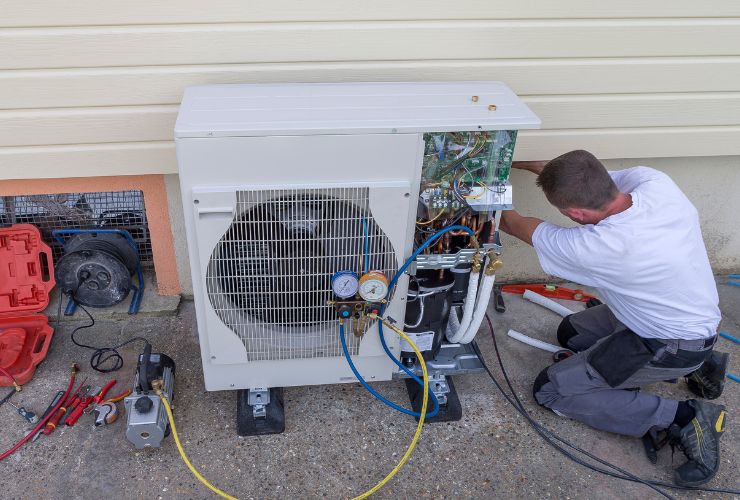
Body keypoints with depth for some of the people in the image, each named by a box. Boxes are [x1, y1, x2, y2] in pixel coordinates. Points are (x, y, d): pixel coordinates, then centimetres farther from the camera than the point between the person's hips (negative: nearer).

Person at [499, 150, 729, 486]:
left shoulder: (597, 247, -35)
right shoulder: (652, 180, -20)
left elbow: (522, 228, -14)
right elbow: (591, 180, 3)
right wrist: (523, 163, 8)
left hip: (672, 348, -8)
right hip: (697, 316, 8)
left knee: (550, 390, -3)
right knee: (572, 333, 23)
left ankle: (684, 418, -6)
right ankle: (695, 365, 18)